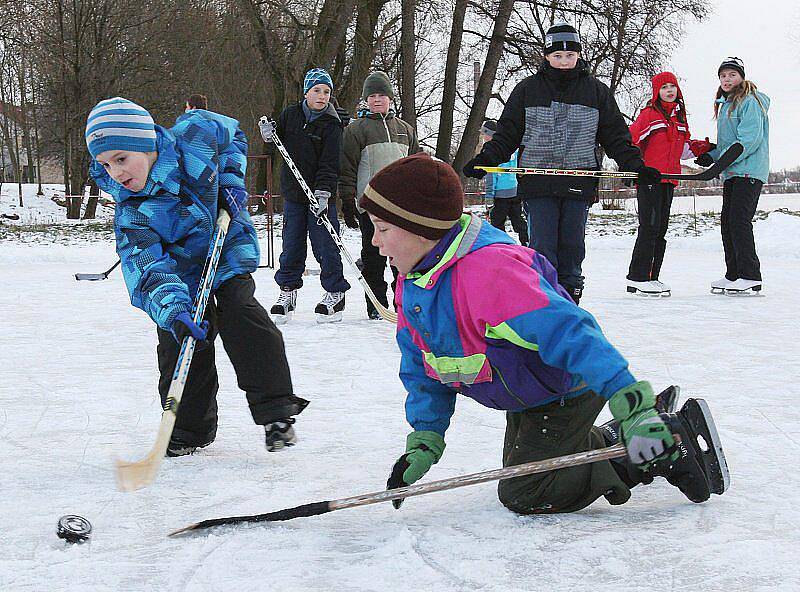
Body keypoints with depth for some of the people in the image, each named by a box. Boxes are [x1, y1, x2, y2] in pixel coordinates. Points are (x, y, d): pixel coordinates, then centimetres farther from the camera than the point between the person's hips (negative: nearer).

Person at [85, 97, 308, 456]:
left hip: (229, 251, -1)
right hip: (184, 271, 1)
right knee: (179, 342, -4)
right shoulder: (131, 213, -25)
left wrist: (231, 181, -11)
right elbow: (147, 266, -37)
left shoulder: (195, 135, -23)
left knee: (240, 315, -19)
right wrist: (172, 308, -53)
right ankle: (191, 428, 15)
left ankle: (276, 410, -12)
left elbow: (232, 134, 1)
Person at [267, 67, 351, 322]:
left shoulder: (331, 124, -5)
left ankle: (335, 294, 9)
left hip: (321, 196, -3)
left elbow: (330, 163, -11)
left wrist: (323, 192, -23)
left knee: (325, 246, -3)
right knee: (292, 245, 8)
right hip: (293, 193, 3)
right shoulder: (290, 115, 5)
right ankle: (288, 292, 19)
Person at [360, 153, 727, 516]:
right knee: (519, 465, 23)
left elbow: (566, 331, -43)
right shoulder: (411, 283, -5)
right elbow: (424, 370, 6)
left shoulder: (489, 271, -36)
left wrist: (631, 401, -49)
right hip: (526, 400, 10)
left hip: (568, 391, -10)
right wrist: (424, 440, -3)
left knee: (522, 496, -10)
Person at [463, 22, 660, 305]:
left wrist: (636, 165, 0)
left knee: (572, 244, 6)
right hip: (537, 181, -1)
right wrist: (485, 160, -5)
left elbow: (616, 136, 10)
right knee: (543, 246, -4)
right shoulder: (528, 89, 6)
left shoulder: (596, 91, 8)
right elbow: (507, 133, 8)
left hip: (579, 183, 1)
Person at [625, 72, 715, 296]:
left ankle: (651, 277, 13)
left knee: (660, 230, 8)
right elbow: (630, 140, -8)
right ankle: (638, 278, -9)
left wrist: (703, 147, 8)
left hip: (669, 180, 7)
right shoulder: (649, 114, -3)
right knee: (650, 227, -11)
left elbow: (684, 148, 25)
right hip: (648, 178, -7)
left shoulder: (680, 117, 18)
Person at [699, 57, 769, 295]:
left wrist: (720, 161, -20)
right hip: (732, 174, 9)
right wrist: (710, 155, 6)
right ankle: (733, 275, 14)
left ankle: (750, 277, -14)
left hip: (749, 171, -9)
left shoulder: (750, 101, -9)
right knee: (728, 221, 7)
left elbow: (749, 140, -18)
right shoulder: (725, 105, 20)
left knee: (739, 219, -15)